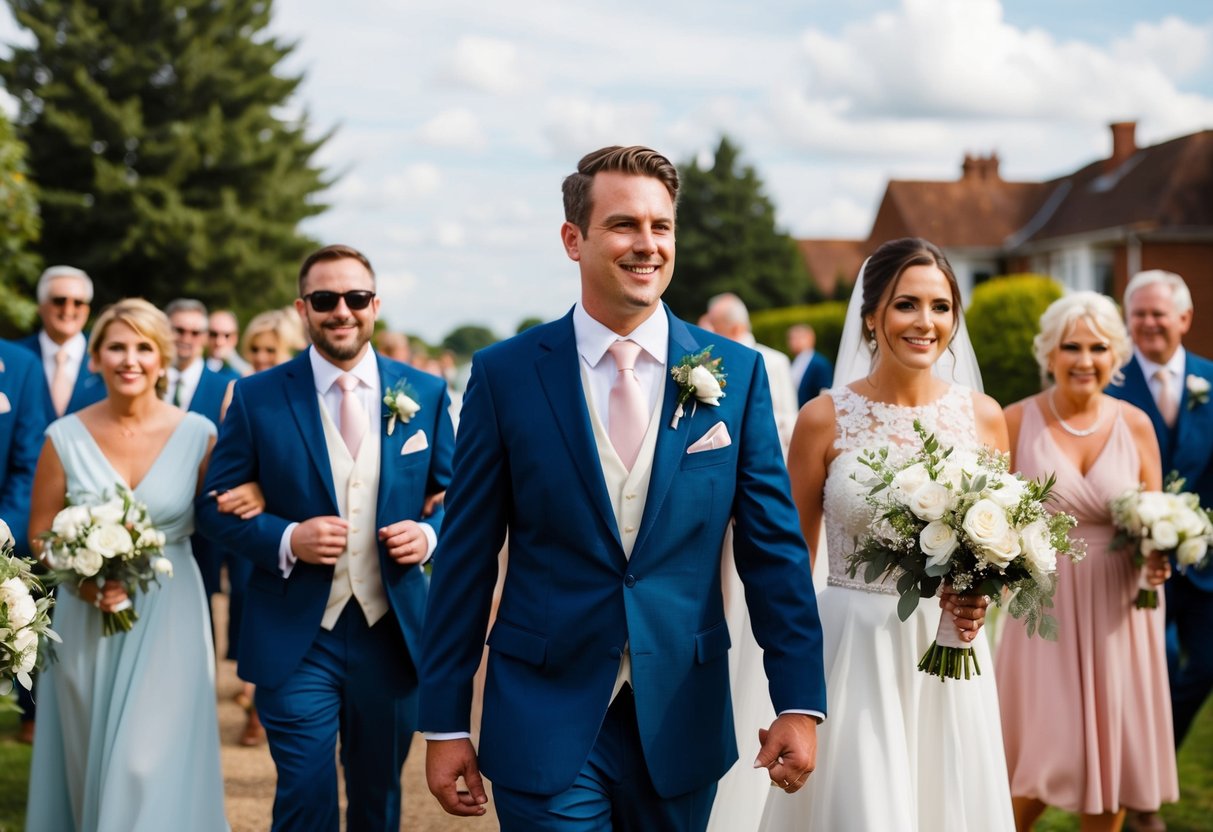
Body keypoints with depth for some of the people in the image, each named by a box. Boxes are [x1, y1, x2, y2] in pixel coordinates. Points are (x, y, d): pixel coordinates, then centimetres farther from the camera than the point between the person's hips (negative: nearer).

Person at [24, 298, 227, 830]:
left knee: (151, 763, -6)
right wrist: (82, 581, -14)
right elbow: (40, 536, 4)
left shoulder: (197, 435, -4)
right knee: (88, 763, 10)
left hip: (168, 621, -1)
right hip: (86, 624, 1)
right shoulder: (65, 438, -3)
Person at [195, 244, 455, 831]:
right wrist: (286, 539, -18)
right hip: (296, 637, -2)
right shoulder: (257, 398, -3)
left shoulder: (425, 394, 3)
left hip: (393, 631, 3)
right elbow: (214, 505, -1)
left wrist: (429, 535, -12)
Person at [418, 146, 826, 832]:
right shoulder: (504, 375, -4)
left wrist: (799, 699, -4)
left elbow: (774, 545, 2)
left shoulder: (736, 374, 0)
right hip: (545, 722, -2)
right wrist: (446, 722, -1)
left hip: (682, 722, 2)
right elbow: (466, 557, -1)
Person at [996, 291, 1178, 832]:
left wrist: (1157, 557, -11)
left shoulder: (1135, 424, 2)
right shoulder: (1017, 421, -6)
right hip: (1044, 606, -2)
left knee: (1111, 754, 8)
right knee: (1040, 763, 1)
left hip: (1118, 612, 2)